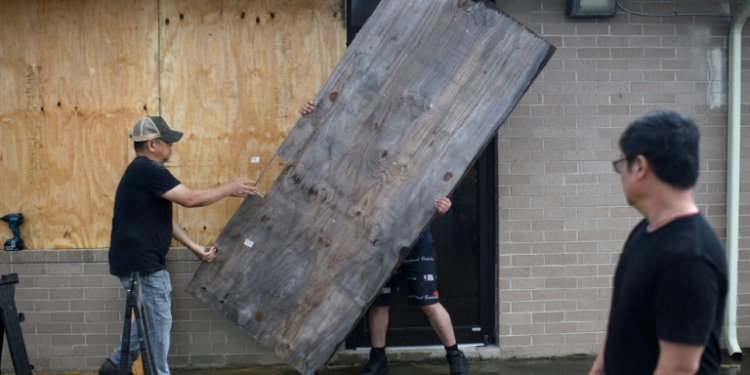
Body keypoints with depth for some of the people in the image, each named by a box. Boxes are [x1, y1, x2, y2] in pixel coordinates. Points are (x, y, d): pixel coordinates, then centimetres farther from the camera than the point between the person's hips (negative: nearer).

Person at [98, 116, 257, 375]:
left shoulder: (142, 172, 15)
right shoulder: (148, 170, -18)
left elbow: (164, 219, 16)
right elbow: (191, 199, -21)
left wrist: (195, 248, 13)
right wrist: (230, 189, -9)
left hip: (136, 262, 10)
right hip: (143, 263, -10)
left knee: (151, 319, 21)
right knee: (158, 323, 1)